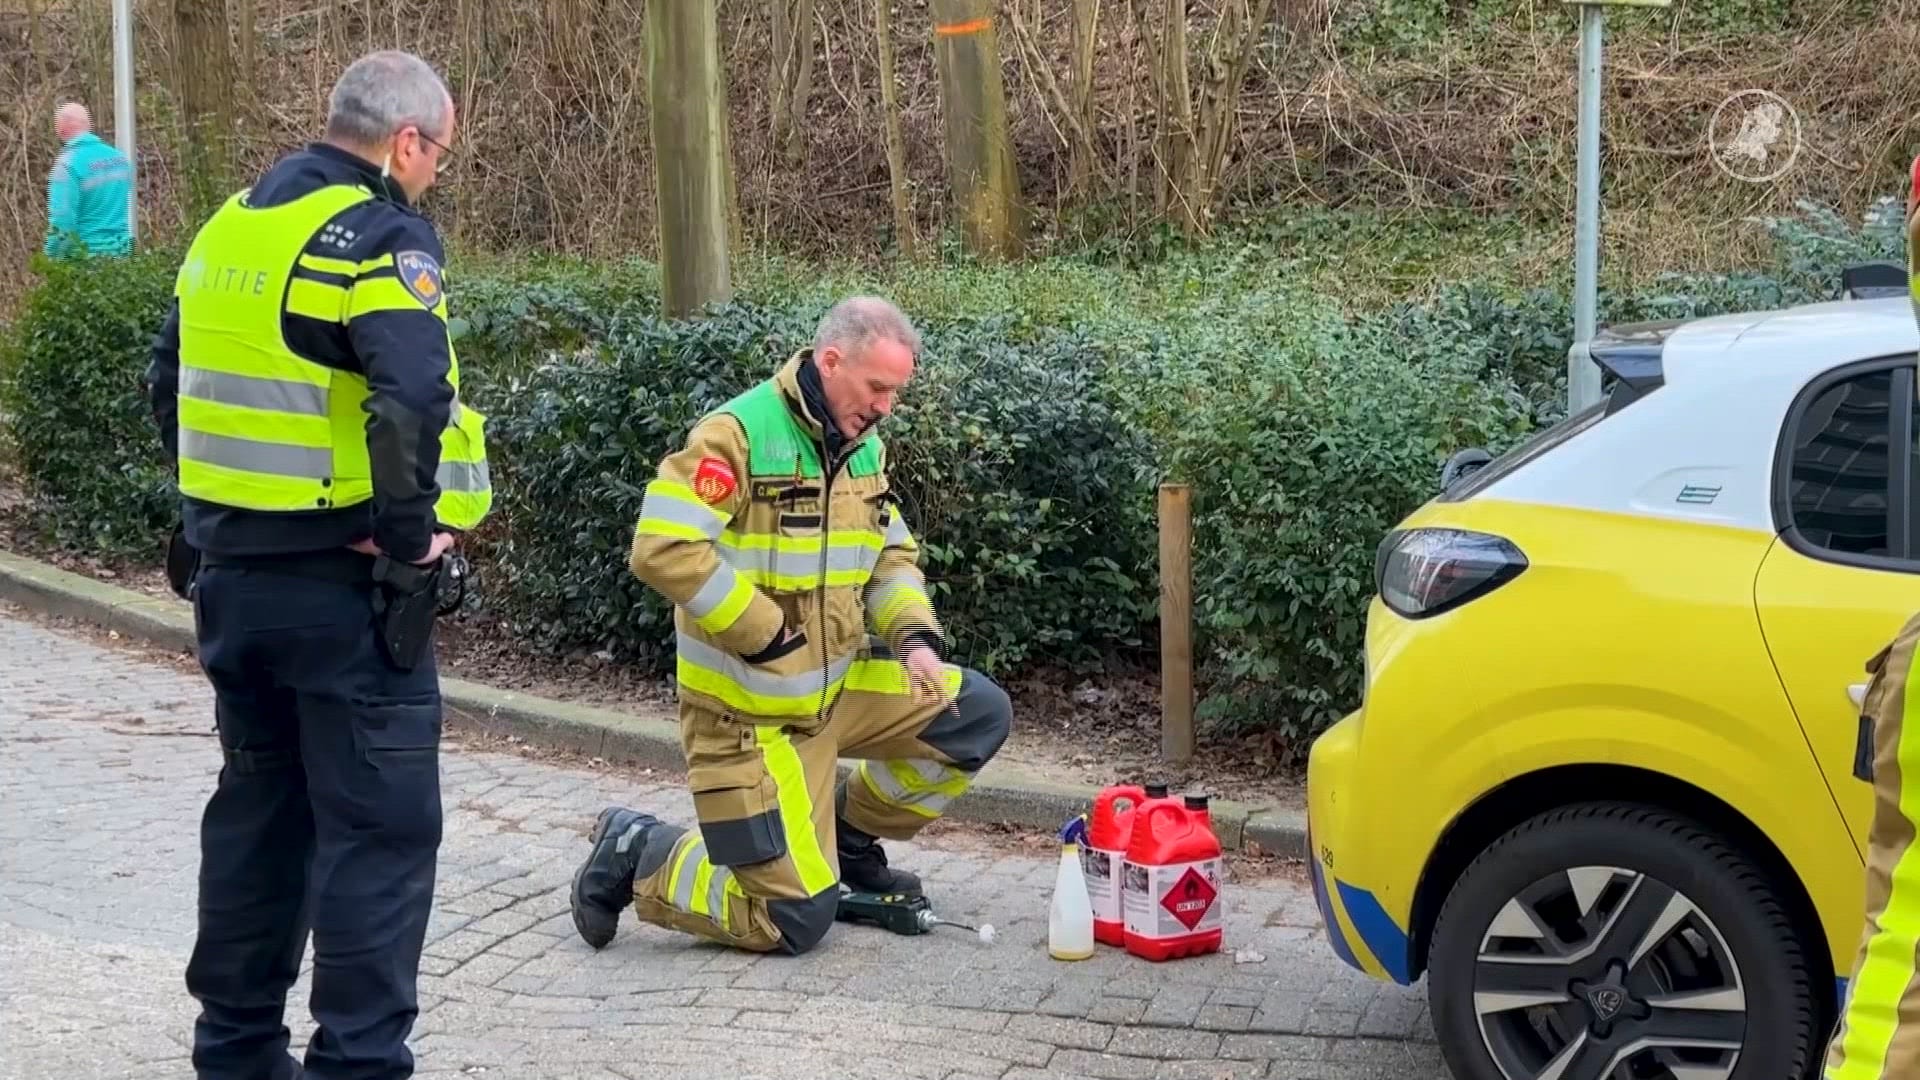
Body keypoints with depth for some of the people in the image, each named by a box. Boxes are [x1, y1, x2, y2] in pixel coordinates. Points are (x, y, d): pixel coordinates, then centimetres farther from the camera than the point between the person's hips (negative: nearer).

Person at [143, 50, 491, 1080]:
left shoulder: (231, 225, 12)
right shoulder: (380, 237, -15)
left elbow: (173, 379, 20)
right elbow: (413, 399, -29)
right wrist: (411, 529, -17)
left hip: (231, 570, 8)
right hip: (346, 582, -8)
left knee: (259, 807, 19)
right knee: (381, 829, 0)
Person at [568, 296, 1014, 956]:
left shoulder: (864, 448, 7)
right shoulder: (737, 435, -19)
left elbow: (892, 555, 18)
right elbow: (662, 550, -28)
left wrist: (916, 635, -1)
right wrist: (766, 634, -23)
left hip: (839, 684, 8)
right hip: (750, 711, -8)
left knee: (981, 716, 3)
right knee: (795, 921, -9)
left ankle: (847, 835, 19)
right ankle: (638, 858, 11)